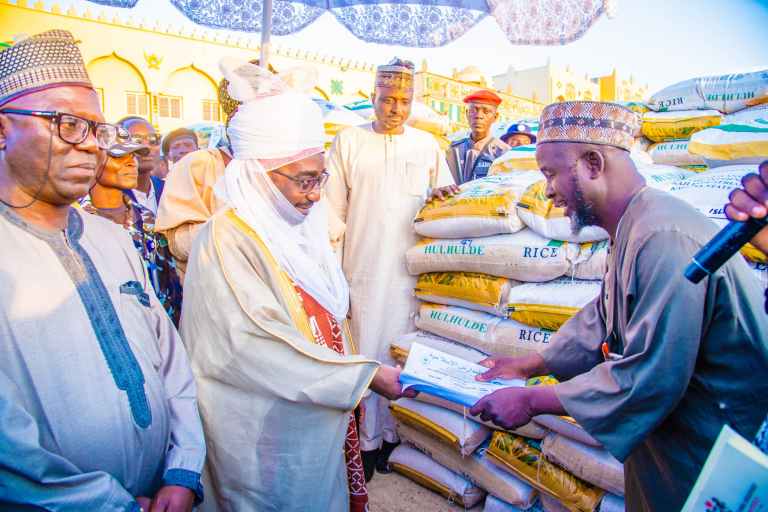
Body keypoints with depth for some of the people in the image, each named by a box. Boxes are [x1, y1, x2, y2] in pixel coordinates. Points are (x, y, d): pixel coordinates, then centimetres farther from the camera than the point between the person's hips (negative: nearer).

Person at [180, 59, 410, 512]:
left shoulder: (302, 227, 2)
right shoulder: (229, 241, -22)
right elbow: (260, 349, -26)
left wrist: (351, 395, 10)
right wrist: (365, 375, -22)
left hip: (325, 418, 7)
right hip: (271, 436, -7)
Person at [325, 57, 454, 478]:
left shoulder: (427, 145, 12)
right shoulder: (348, 141, 6)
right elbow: (333, 209, 4)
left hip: (410, 269, 2)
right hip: (363, 268, -1)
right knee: (365, 351, 2)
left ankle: (398, 432, 21)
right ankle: (367, 440, 16)